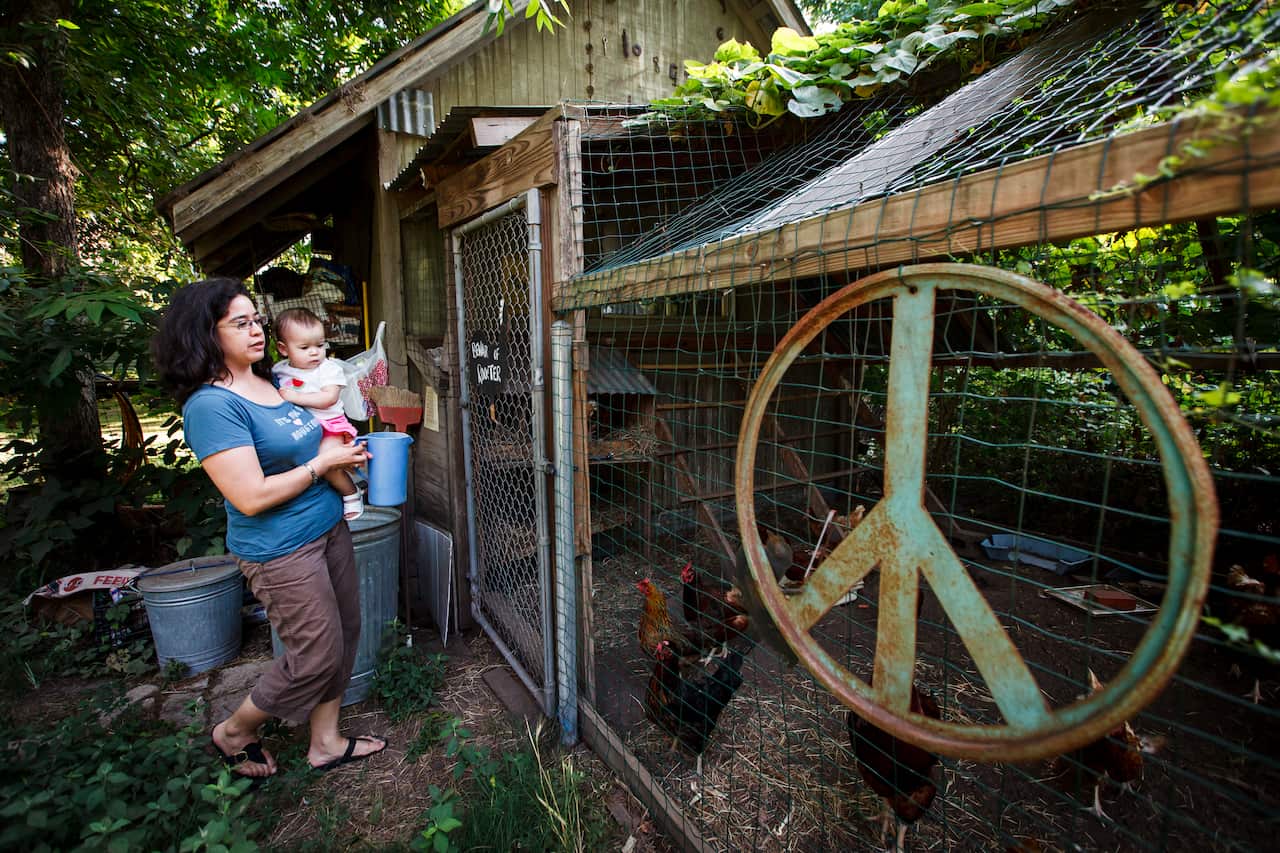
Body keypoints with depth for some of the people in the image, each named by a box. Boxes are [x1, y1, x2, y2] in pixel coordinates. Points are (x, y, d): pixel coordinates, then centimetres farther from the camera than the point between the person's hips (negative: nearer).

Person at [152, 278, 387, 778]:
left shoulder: (270, 381, 7)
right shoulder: (211, 405, -19)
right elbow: (252, 497, -23)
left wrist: (347, 450, 5)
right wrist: (322, 463, -16)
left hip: (328, 527, 8)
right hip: (281, 550, -8)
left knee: (343, 637, 15)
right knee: (317, 657, 5)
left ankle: (326, 743, 35)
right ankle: (234, 733, 33)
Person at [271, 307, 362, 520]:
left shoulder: (329, 368, -5)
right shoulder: (279, 370, 8)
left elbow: (329, 398, -17)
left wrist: (296, 397, -19)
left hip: (328, 425, -6)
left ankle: (351, 493, -1)